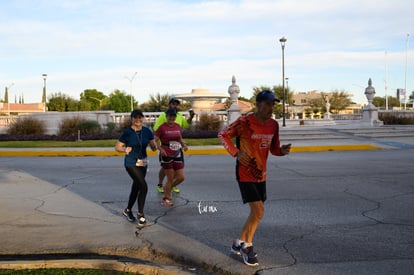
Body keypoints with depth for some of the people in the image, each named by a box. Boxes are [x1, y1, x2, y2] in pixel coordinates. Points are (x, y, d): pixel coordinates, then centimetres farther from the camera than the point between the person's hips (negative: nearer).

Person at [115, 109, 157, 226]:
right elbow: (117, 147, -7)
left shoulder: (147, 131, -1)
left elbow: (153, 146, 3)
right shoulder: (127, 132, -12)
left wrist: (154, 146, -20)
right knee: (143, 186, -17)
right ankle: (140, 214, -1)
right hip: (131, 163, -5)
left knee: (136, 187, 16)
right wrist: (124, 150, -27)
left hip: (143, 163, 5)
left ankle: (128, 210, 38)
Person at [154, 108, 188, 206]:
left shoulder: (178, 126, 8)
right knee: (170, 179, 0)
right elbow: (155, 141, -8)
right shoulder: (162, 127, -8)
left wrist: (184, 144, 0)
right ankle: (166, 199, 18)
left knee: (181, 177, 1)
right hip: (166, 155, -5)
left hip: (177, 155, 5)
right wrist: (160, 149, -24)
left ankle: (167, 188, 29)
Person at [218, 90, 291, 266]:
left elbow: (273, 148, 11)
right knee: (258, 211, -13)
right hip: (245, 173, -7)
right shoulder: (244, 123, -19)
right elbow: (223, 135, -9)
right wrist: (236, 153, -20)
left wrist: (282, 151, -13)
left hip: (261, 174, 7)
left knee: (256, 212, 14)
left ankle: (239, 243, 33)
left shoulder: (273, 125, 0)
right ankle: (247, 246, 8)